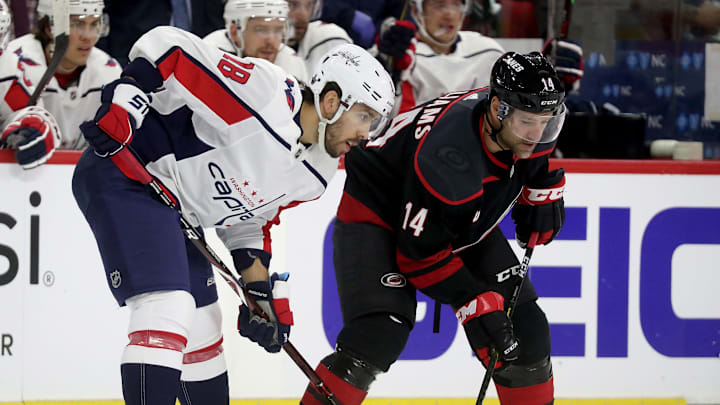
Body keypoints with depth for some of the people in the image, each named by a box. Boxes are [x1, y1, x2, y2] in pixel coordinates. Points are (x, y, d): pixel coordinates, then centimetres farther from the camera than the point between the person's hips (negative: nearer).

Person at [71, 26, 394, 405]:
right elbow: (168, 47, -25)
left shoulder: (315, 175, 5)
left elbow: (248, 222, 16)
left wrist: (261, 291, 8)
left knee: (203, 328, 16)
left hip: (174, 211, 10)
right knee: (168, 309, -22)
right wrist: (125, 103, -33)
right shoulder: (264, 94, -24)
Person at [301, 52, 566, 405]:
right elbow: (420, 253, -29)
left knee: (523, 328, 0)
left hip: (466, 223, 7)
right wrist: (475, 304, -27)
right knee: (377, 335, -27)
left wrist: (543, 196, -1)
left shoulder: (532, 122, -19)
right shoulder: (448, 158, -39)